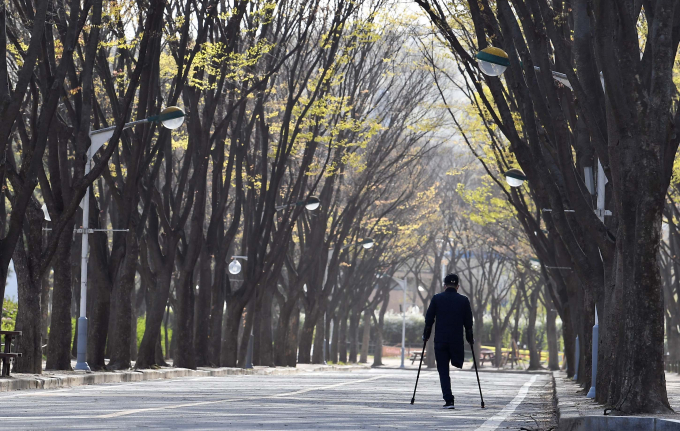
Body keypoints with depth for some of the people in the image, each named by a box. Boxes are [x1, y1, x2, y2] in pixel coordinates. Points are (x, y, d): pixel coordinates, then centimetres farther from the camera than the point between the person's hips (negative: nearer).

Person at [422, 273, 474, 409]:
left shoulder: (437, 298, 1)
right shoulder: (464, 300, 2)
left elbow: (429, 319, 3)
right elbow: (468, 322, 6)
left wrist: (426, 336, 15)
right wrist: (470, 339, 19)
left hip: (440, 340, 0)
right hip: (457, 341, 0)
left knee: (443, 371, 2)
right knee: (458, 367, 15)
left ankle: (448, 400, -6)